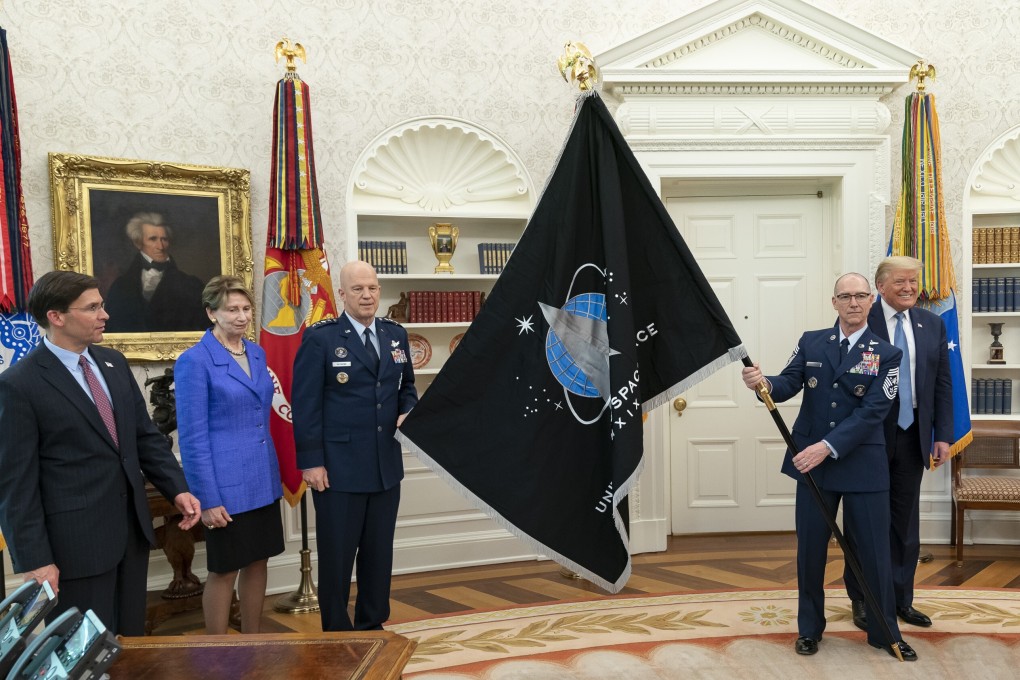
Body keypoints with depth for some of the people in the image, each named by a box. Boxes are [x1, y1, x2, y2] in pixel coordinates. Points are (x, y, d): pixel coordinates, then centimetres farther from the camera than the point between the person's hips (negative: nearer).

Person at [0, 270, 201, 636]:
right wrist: (34, 560, -14)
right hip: (75, 541, -6)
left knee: (130, 642, 17)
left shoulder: (114, 363, 7)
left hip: (131, 528, 6)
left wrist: (178, 489, 1)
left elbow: (146, 435, 12)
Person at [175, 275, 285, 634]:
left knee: (258, 561, 14)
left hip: (263, 481, 7)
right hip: (226, 485, -6)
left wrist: (272, 474, 14)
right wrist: (207, 498, -17)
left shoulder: (257, 353, 8)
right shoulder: (194, 361, -13)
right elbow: (192, 437, -15)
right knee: (224, 570, 6)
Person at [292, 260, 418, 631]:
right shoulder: (320, 338, -7)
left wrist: (408, 411, -2)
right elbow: (305, 403, -9)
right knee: (336, 555, 7)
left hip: (386, 465, 5)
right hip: (338, 468, -5)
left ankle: (372, 625, 31)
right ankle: (336, 630, 23)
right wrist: (311, 462, -13)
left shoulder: (396, 333, 9)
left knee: (379, 552, 15)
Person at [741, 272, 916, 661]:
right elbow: (789, 384, -5)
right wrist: (764, 383, -29)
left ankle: (884, 632, 27)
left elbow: (872, 411, -13)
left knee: (874, 551, 8)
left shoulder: (886, 354, -3)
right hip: (812, 462, 2)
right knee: (810, 550, 10)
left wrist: (828, 447, -23)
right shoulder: (811, 342, 5)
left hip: (863, 465, -1)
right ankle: (809, 628, 26)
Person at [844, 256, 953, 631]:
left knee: (905, 522, 12)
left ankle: (901, 598, 26)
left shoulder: (932, 324, 7)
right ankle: (862, 600, 21)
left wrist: (944, 435, 2)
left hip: (912, 436, 4)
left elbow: (943, 384, 8)